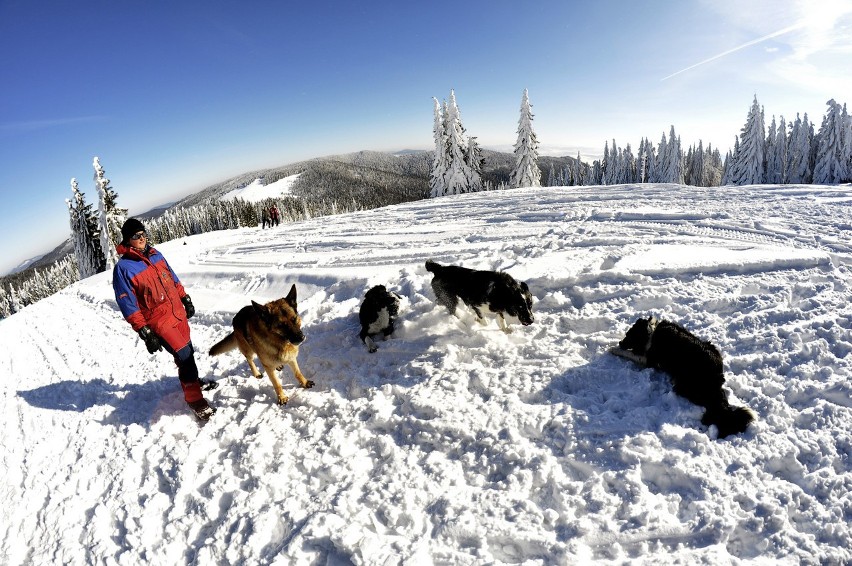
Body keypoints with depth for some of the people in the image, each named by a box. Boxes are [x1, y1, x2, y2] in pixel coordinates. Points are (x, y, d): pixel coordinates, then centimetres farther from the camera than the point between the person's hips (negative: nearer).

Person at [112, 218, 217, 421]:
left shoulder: (155, 255, 5)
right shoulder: (123, 268, -15)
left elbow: (172, 278, 18)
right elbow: (128, 305, -15)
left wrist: (186, 299, 19)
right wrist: (144, 333, -16)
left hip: (178, 313, 7)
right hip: (159, 322, -7)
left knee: (187, 350, 19)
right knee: (184, 355, -8)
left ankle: (192, 380, 43)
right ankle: (195, 399, 6)